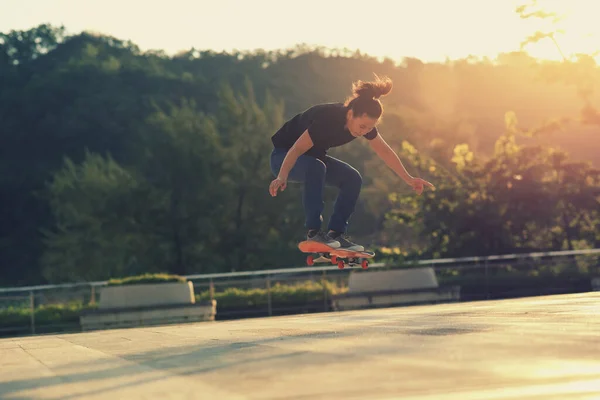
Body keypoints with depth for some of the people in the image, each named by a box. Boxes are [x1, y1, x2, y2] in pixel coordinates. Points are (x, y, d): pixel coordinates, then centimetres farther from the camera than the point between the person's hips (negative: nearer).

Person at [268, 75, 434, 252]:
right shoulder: (328, 118, -36)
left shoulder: (364, 121, -13)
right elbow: (297, 149, -39)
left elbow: (385, 152, 0)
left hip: (313, 157, 8)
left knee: (352, 179, -9)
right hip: (284, 156, -7)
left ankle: (336, 233, -5)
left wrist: (408, 179, 3)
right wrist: (281, 177, -51)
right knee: (315, 167, -37)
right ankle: (314, 232, -28)